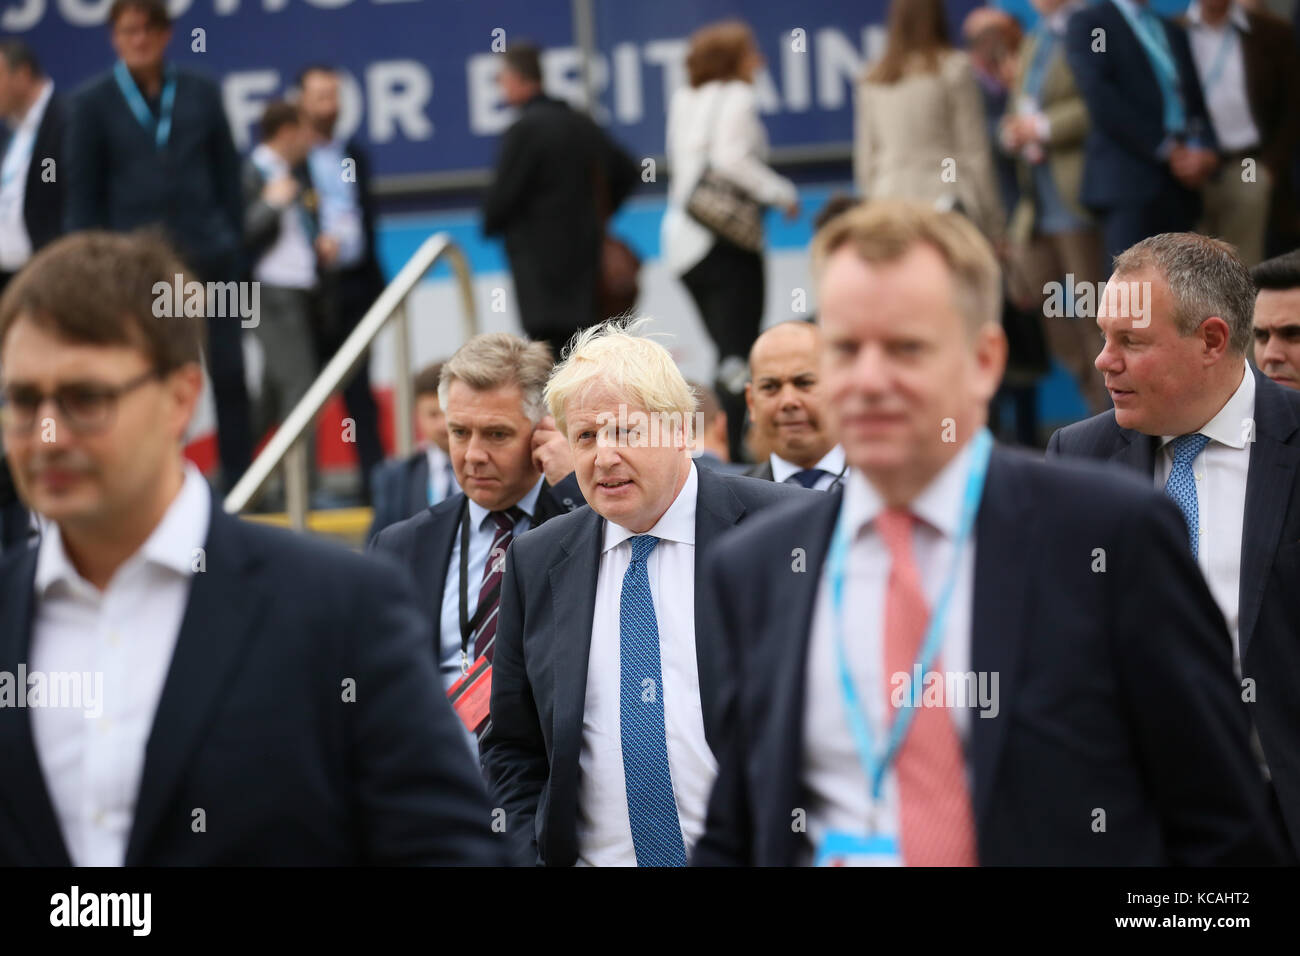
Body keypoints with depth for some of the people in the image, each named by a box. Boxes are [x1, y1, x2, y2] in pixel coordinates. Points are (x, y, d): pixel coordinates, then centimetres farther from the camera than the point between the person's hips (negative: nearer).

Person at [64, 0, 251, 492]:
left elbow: (227, 176, 11)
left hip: (207, 254, 1)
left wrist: (233, 246, 5)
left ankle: (240, 483, 9)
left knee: (229, 374, 1)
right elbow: (81, 194, 3)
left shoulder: (201, 94, 8)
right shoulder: (93, 102, 3)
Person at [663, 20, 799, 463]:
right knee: (737, 355, -7)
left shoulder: (683, 99, 15)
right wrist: (782, 194, -10)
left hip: (682, 237, 8)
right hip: (726, 237, -8)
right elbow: (731, 158, -20)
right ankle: (732, 451, -15)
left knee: (726, 349, 15)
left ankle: (716, 448, 13)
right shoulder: (737, 96, -7)